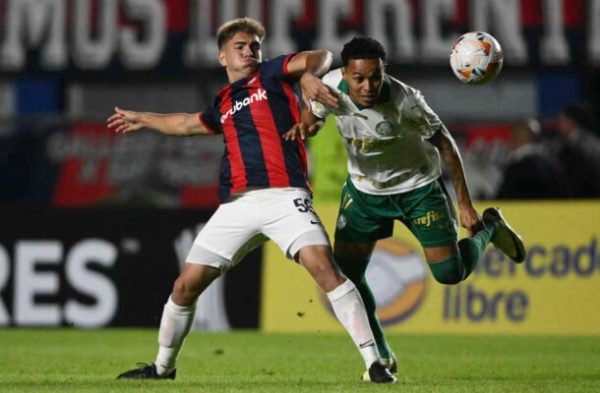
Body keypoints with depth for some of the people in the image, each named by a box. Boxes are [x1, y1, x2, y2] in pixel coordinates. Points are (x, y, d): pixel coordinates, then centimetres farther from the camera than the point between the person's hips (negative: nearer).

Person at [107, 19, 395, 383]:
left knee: (324, 267, -24)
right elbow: (187, 123, 46)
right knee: (187, 284, 5)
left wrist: (309, 74, -26)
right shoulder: (222, 104, 25)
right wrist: (143, 120, 60)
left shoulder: (271, 74, 12)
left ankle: (374, 362, -26)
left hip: (284, 196, -5)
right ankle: (163, 366, 26)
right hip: (237, 204, 5)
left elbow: (321, 57, -3)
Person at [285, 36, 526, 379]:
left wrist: (466, 205, -15)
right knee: (345, 274, -6)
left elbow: (444, 143, -17)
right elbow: (314, 115, 3)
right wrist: (306, 125, -23)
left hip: (418, 187, -3)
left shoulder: (405, 100, -31)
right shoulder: (332, 86, -21)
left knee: (450, 272, -9)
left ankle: (489, 227, 25)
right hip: (364, 189, 3)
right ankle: (382, 357, 12)